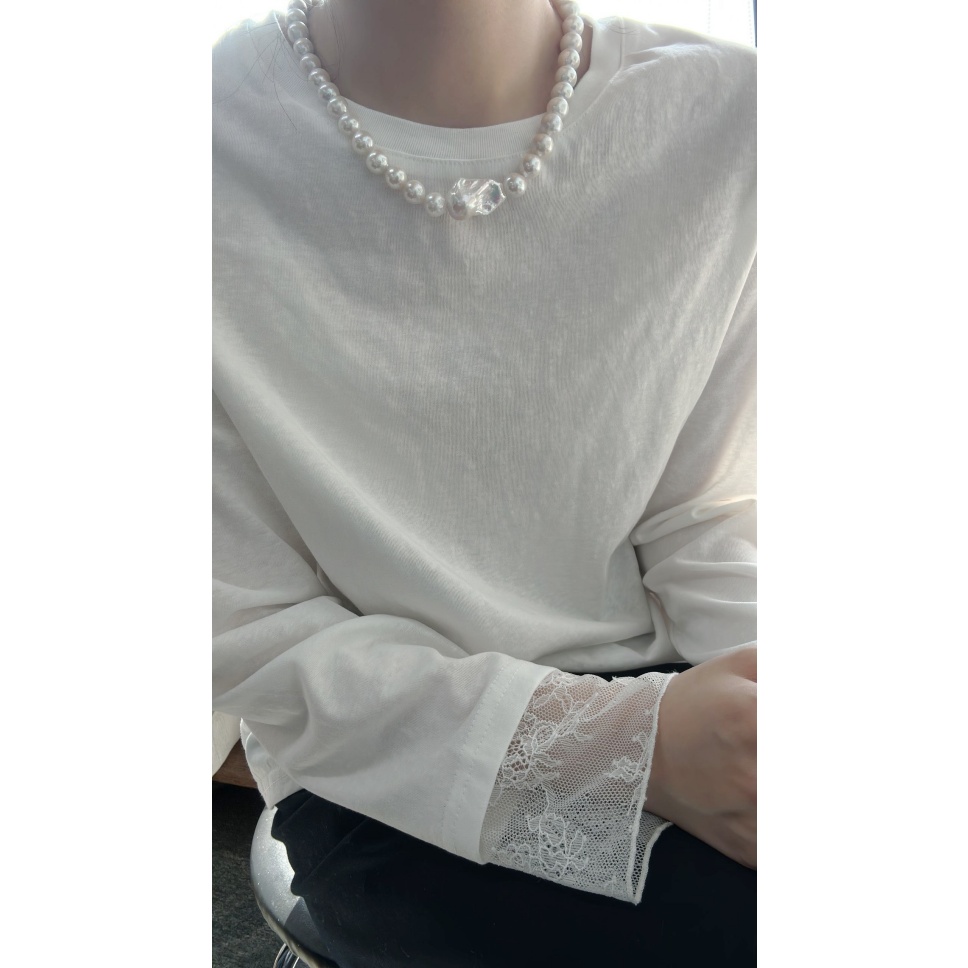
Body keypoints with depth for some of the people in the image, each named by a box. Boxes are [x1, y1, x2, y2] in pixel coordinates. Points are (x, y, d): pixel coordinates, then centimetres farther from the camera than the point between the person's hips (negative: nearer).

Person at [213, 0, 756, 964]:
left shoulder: (726, 112, -7)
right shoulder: (233, 151, -15)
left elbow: (701, 522, -1)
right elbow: (252, 632, -11)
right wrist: (627, 738, -20)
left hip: (663, 694, 4)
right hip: (394, 777, -2)